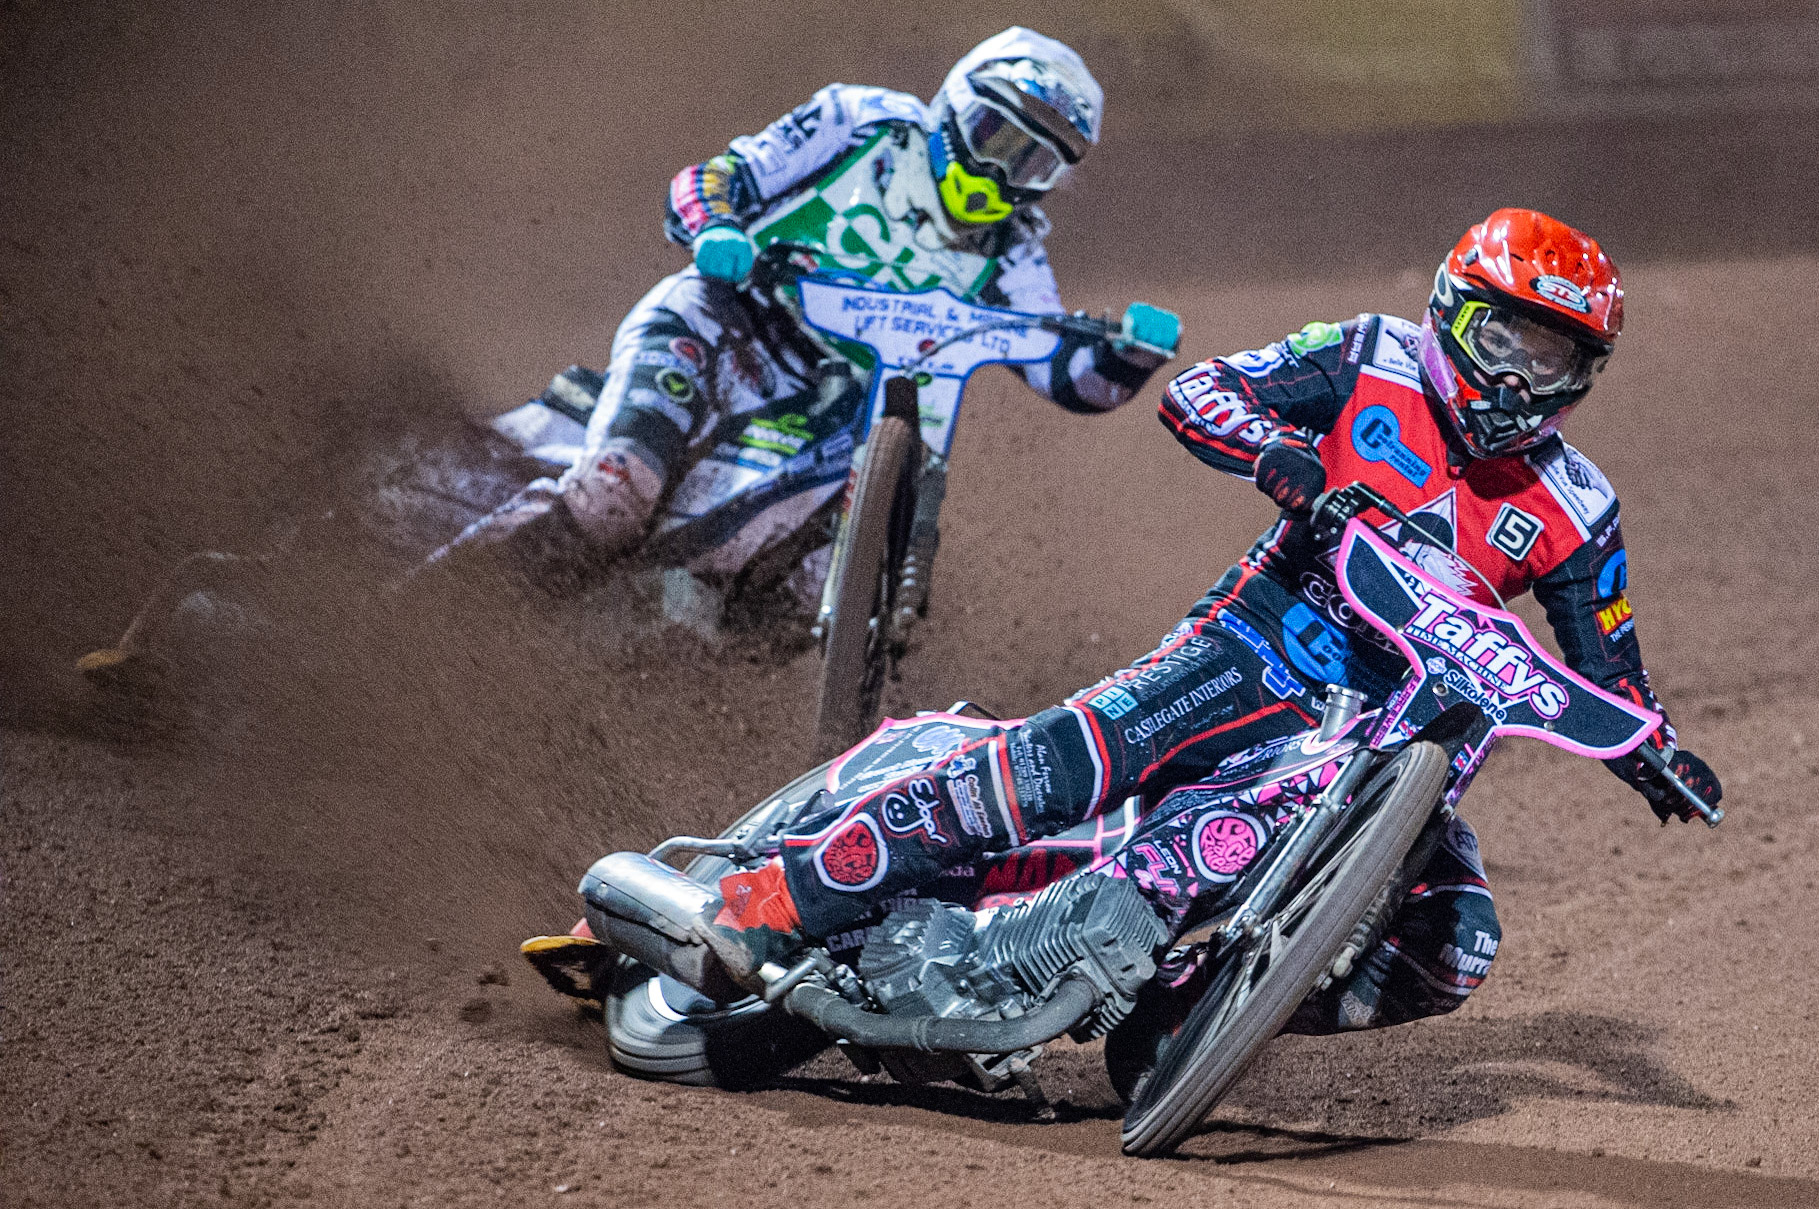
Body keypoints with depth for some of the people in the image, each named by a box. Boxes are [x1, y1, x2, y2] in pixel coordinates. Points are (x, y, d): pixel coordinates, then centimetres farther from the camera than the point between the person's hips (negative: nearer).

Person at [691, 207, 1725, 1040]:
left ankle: (1196, 992, -9)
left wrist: (1660, 755, -8)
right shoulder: (1374, 363, 0)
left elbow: (1607, 675, 12)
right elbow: (1196, 393, -5)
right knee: (1072, 757, -30)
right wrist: (1282, 456, -25)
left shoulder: (1574, 514, 6)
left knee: (1454, 953, -18)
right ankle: (780, 896, -30)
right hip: (1256, 655, -4)